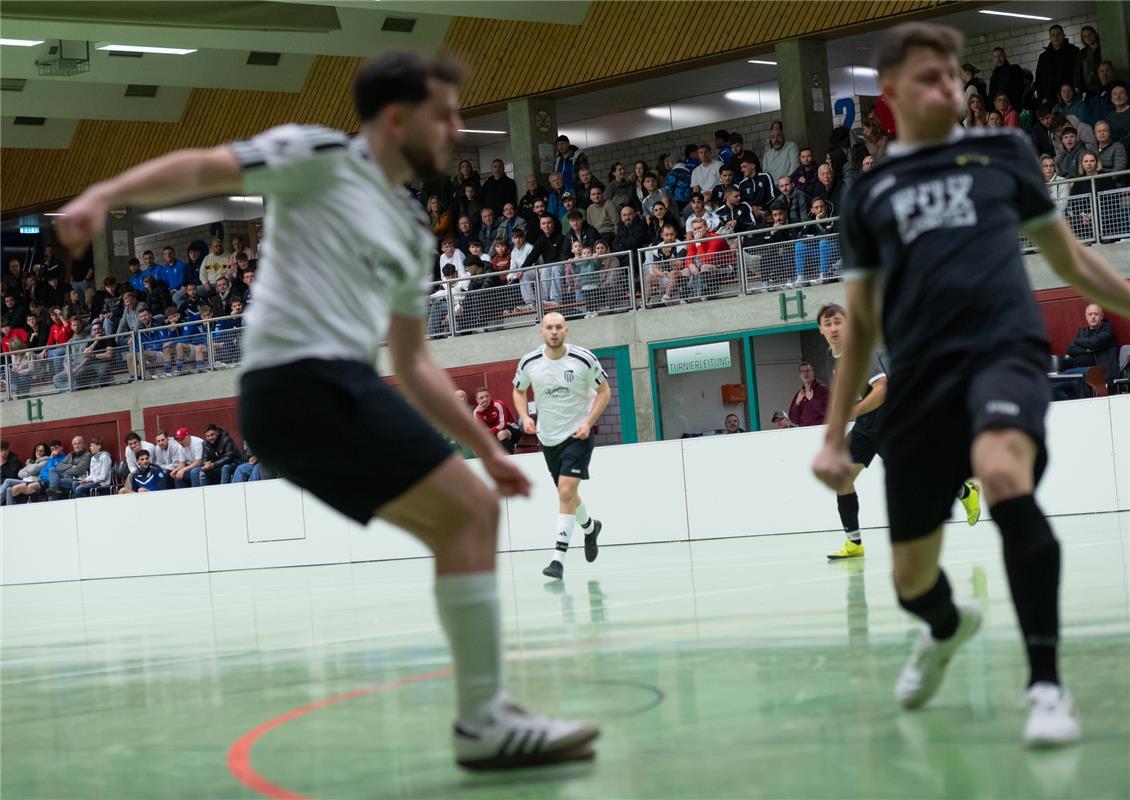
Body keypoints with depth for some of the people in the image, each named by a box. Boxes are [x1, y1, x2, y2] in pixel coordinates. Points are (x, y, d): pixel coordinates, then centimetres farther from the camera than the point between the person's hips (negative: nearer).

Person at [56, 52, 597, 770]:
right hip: (304, 380, -9)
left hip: (337, 388, 9)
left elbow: (413, 364, 28)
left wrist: (486, 447, 24)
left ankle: (487, 713, 13)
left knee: (471, 518, 10)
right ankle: (485, 724, -10)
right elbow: (201, 169, -8)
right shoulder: (322, 157, 1)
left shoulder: (413, 232, 23)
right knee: (469, 514, -12)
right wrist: (103, 196, -25)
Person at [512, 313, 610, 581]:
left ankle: (559, 558, -18)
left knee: (566, 491, -18)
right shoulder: (529, 363, -6)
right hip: (548, 437, 4)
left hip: (578, 435, -4)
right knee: (566, 493, 17)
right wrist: (525, 418, -5)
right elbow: (519, 390, 13)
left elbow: (604, 391, -1)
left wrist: (588, 423, -13)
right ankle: (590, 527, 49)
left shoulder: (584, 359, -14)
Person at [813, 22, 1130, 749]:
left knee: (1002, 471, -36)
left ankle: (1047, 683, -29)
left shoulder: (1003, 151, 13)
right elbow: (861, 322, 20)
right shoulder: (869, 194, 16)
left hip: (1004, 349, -2)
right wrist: (835, 436, 15)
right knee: (911, 578, 7)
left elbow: (1067, 256, 22)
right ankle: (947, 627, 47)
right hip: (919, 381, 3)